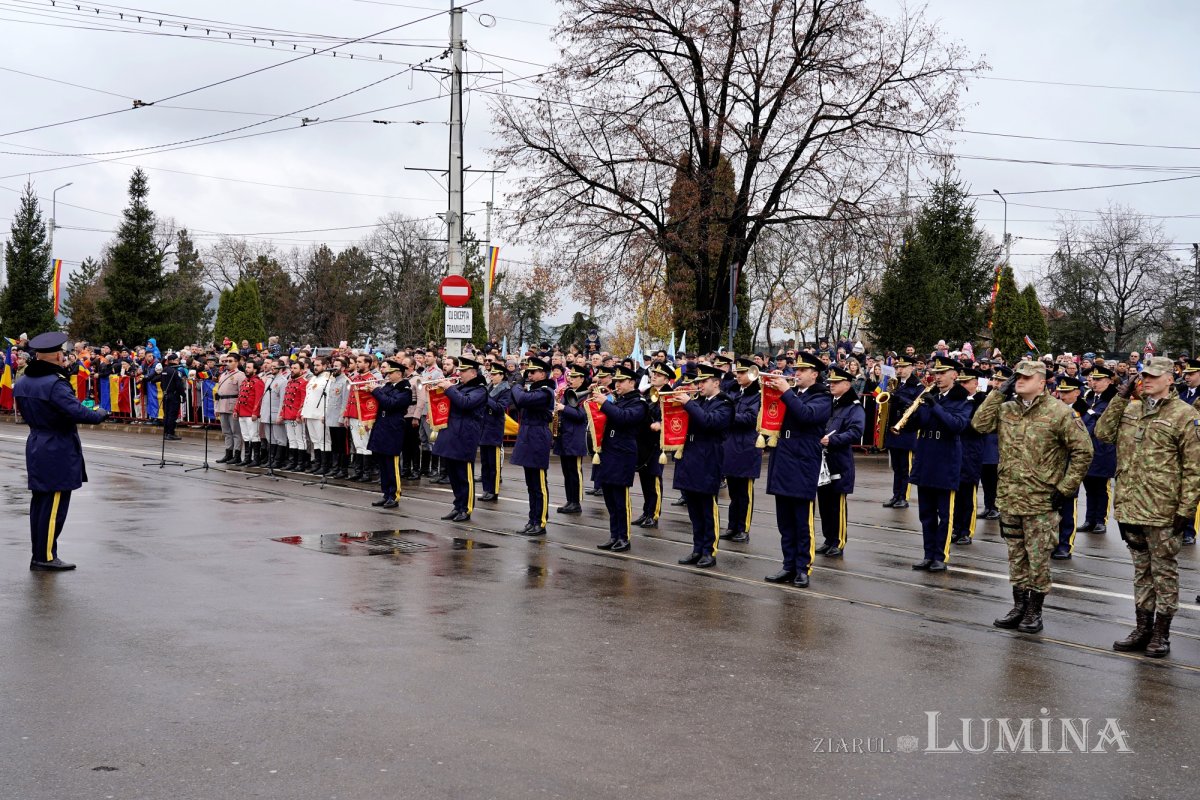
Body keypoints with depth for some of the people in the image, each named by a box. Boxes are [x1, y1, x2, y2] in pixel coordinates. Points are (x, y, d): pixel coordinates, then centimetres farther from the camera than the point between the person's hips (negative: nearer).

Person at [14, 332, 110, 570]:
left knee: (39, 501, 14)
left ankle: (38, 555, 20)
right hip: (59, 451, -9)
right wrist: (101, 414, -12)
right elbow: (78, 412, -28)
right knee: (55, 504, -2)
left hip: (35, 446, 9)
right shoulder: (56, 384, -21)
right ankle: (46, 557, 0)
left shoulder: (22, 382, 7)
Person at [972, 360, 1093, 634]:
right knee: (1016, 557, 14)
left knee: (1038, 559, 2)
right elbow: (980, 424, -3)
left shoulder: (1059, 412, -10)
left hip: (1041, 501, -5)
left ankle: (1034, 611, 14)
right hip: (1009, 498, 5)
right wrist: (999, 393, -4)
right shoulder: (1006, 409, 7)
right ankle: (1019, 606, 25)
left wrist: (1065, 487, -9)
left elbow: (1083, 450, -8)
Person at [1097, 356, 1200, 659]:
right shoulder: (1131, 410, 11)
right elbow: (1103, 433, 2)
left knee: (1164, 572, 5)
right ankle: (1143, 628, 25)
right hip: (1132, 507, 6)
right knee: (1141, 570, 15)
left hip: (1163, 512, -6)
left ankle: (1161, 634, 15)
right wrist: (1120, 398, -3)